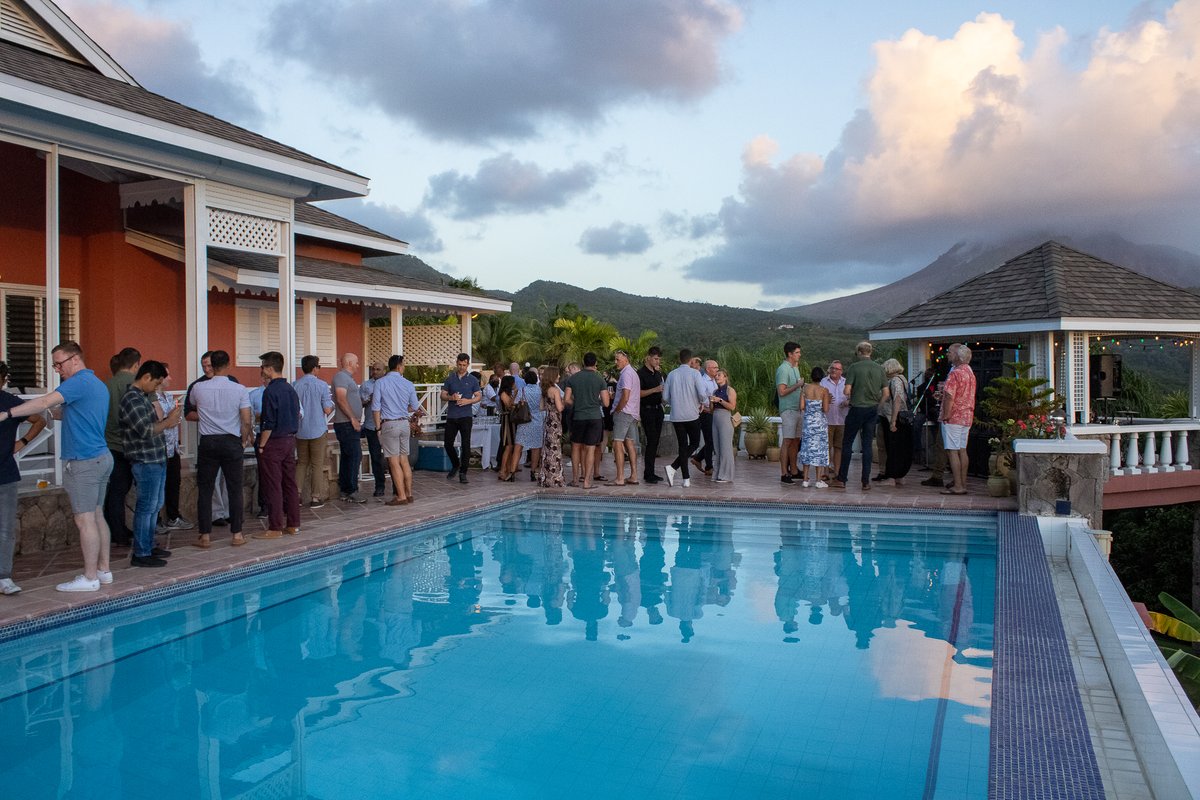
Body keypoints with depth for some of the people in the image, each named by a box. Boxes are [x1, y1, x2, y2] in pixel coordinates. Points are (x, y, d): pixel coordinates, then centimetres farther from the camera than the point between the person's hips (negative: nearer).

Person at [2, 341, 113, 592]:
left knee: (85, 520, -4)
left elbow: (45, 402, -26)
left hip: (84, 462, -10)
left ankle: (89, 578, 1)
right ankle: (103, 570, 19)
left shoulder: (79, 382, -14)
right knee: (97, 516, 14)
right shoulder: (98, 384, 16)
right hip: (102, 457, 10)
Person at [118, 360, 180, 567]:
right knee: (146, 507, -5)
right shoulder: (132, 400, -17)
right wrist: (168, 421, -12)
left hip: (156, 460, 10)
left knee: (154, 506, 16)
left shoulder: (143, 397, 15)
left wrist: (167, 422, 6)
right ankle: (140, 554, 1)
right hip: (146, 462, -10)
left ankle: (148, 547, 26)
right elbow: (146, 431, -24)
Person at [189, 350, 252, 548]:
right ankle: (237, 534, 9)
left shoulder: (198, 388, -2)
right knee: (234, 490, 6)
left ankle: (205, 535, 9)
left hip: (207, 442, 1)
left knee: (205, 490, 7)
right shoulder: (240, 389, -7)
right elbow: (246, 421, -8)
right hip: (231, 442, -1)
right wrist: (244, 442, 5)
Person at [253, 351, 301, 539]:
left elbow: (269, 423, -18)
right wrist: (290, 436, 18)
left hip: (274, 442, -8)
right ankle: (293, 524, 15)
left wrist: (261, 445, -11)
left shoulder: (270, 391, -15)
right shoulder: (291, 389, 10)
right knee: (290, 483, 11)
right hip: (290, 440, 8)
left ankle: (275, 528, 1)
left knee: (273, 487, -2)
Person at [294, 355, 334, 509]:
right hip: (318, 430, -3)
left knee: (301, 463, 16)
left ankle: (297, 495, 11)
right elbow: (327, 410, -13)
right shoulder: (322, 385, -11)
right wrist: (331, 401, 7)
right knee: (317, 464, 5)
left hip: (300, 431, 3)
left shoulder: (295, 386, -1)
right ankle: (316, 498, 7)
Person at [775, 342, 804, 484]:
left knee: (796, 441, 11)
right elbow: (782, 392, -20)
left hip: (797, 409, 9)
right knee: (788, 441, -9)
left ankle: (793, 471, 18)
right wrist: (797, 385, -14)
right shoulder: (783, 369, -13)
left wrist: (802, 386, 11)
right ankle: (784, 474, -7)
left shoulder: (795, 368, 17)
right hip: (788, 410, -9)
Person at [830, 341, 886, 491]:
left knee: (847, 443, 6)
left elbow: (847, 391, -14)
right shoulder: (879, 368, 4)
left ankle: (841, 479, 9)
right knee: (867, 445, 8)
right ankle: (866, 482, 7)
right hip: (873, 409, 4)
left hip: (857, 408, -4)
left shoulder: (854, 367, -9)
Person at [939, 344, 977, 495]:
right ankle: (963, 484, 17)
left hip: (953, 418, -9)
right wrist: (945, 388, 15)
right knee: (962, 450, 13)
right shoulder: (970, 372, 13)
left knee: (952, 451, -5)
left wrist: (946, 415, -15)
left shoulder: (955, 373, -17)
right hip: (967, 417, 9)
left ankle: (957, 486, -6)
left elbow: (949, 396, -22)